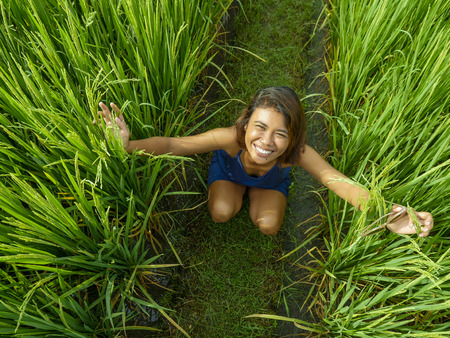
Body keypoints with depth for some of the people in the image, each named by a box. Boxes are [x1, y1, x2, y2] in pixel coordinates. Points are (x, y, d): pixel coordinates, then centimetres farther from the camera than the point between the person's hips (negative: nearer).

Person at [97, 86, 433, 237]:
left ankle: (257, 193, 20)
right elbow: (173, 144, -40)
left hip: (272, 180, 1)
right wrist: (129, 145, -55)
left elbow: (340, 182, -49)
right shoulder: (230, 138, -45)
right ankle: (239, 193, 16)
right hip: (228, 168, 0)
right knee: (221, 213, -20)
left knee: (268, 225, -15)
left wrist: (386, 216, -66)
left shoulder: (299, 154, -43)